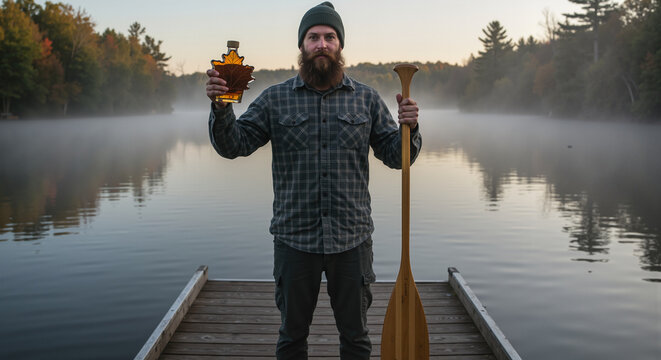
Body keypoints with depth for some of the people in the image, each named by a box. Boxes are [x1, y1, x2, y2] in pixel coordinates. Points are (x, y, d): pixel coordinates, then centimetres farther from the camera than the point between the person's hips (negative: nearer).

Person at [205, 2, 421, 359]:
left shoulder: (367, 99, 5)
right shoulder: (275, 99, 3)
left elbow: (396, 156, 6)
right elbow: (233, 145, -3)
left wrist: (409, 127, -14)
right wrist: (220, 105, -20)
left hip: (351, 239, 1)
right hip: (294, 239, 0)